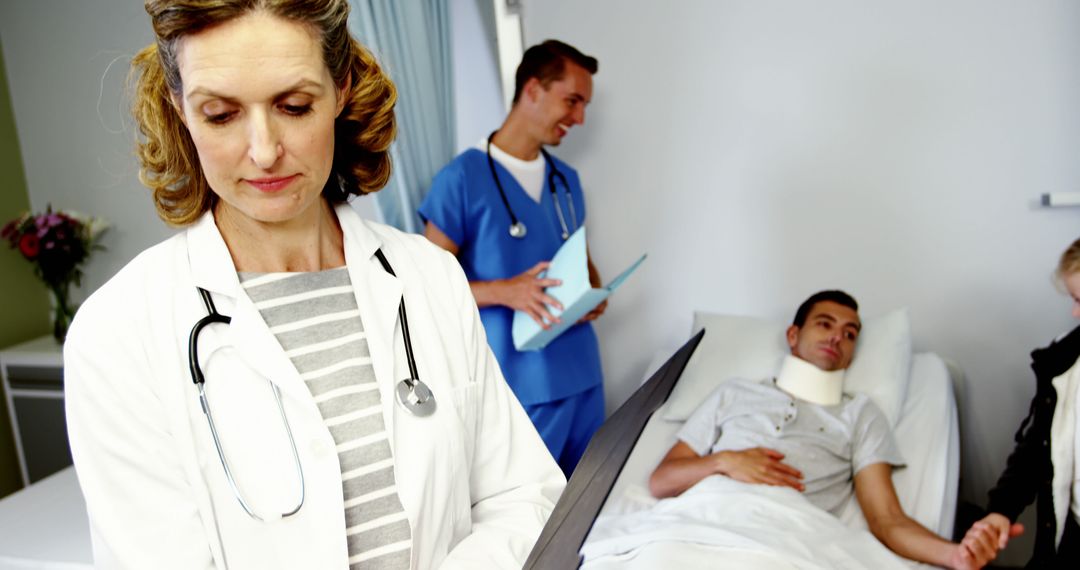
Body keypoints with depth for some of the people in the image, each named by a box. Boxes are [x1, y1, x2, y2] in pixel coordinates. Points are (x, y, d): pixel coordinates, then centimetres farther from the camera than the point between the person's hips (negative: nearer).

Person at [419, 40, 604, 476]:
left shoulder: (566, 179, 11)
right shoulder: (462, 178, -10)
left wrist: (594, 292, -1)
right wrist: (505, 291, -24)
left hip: (583, 372, 7)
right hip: (519, 384, -6)